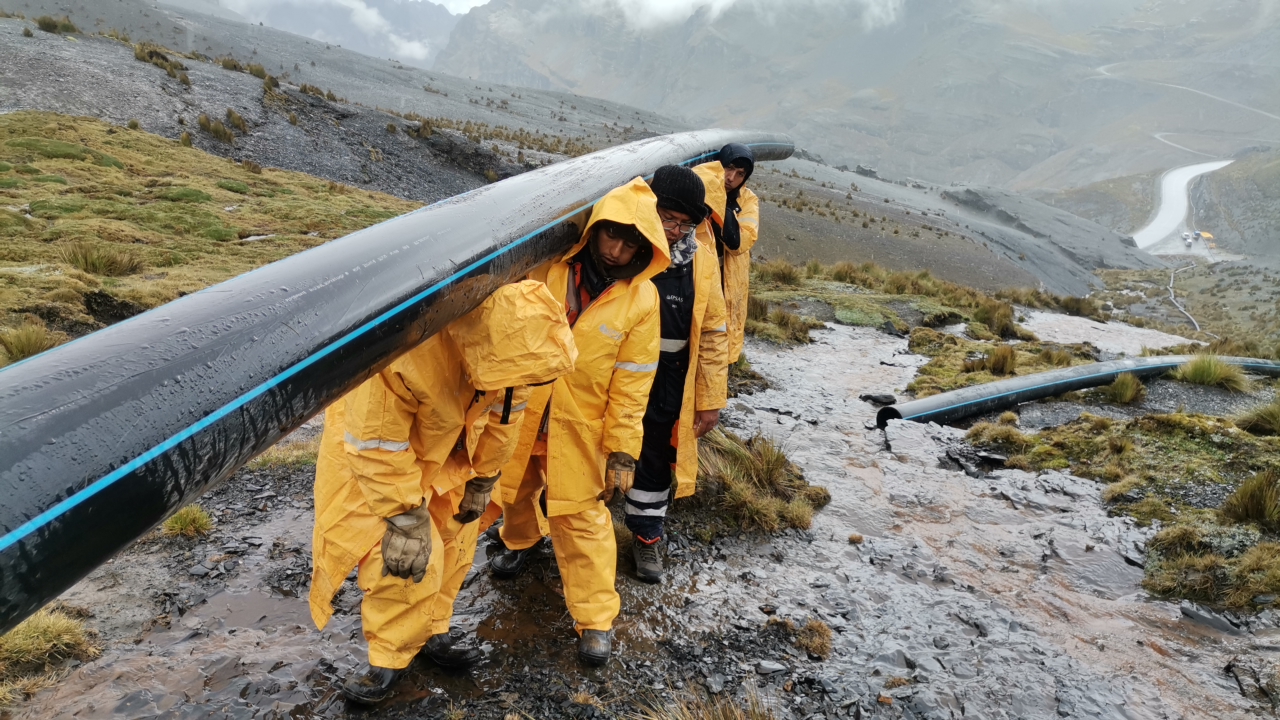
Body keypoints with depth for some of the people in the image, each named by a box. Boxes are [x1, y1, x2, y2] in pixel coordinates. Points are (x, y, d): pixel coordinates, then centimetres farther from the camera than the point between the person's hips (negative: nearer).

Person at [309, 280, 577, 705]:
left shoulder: (510, 334, -26)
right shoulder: (400, 351, -45)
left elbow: (504, 413, -7)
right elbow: (378, 448, -32)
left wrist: (483, 480, 2)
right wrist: (405, 519, -24)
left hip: (447, 452, 5)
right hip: (373, 451, -5)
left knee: (453, 544, 11)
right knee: (407, 559, -12)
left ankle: (431, 633, 33)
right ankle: (389, 661, 10)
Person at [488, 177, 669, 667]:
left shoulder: (641, 300, -13)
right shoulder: (549, 269, -11)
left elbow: (631, 383, -10)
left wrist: (622, 451, -10)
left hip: (579, 426, -3)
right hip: (520, 411, 3)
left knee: (582, 517, 3)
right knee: (517, 487, 25)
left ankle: (595, 618, 17)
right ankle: (518, 540, 57)